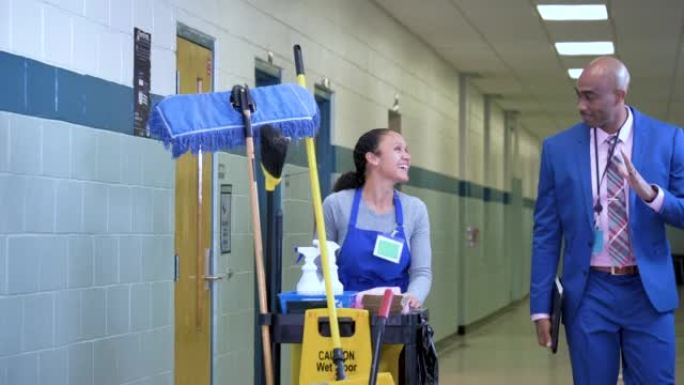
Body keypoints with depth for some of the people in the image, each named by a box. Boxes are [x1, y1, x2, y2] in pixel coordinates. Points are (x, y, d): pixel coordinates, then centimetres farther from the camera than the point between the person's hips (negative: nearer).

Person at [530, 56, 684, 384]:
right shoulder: (558, 148, 2)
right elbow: (546, 233, 3)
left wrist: (652, 194, -20)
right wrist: (541, 306, 0)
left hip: (649, 292, -1)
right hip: (588, 294, 1)